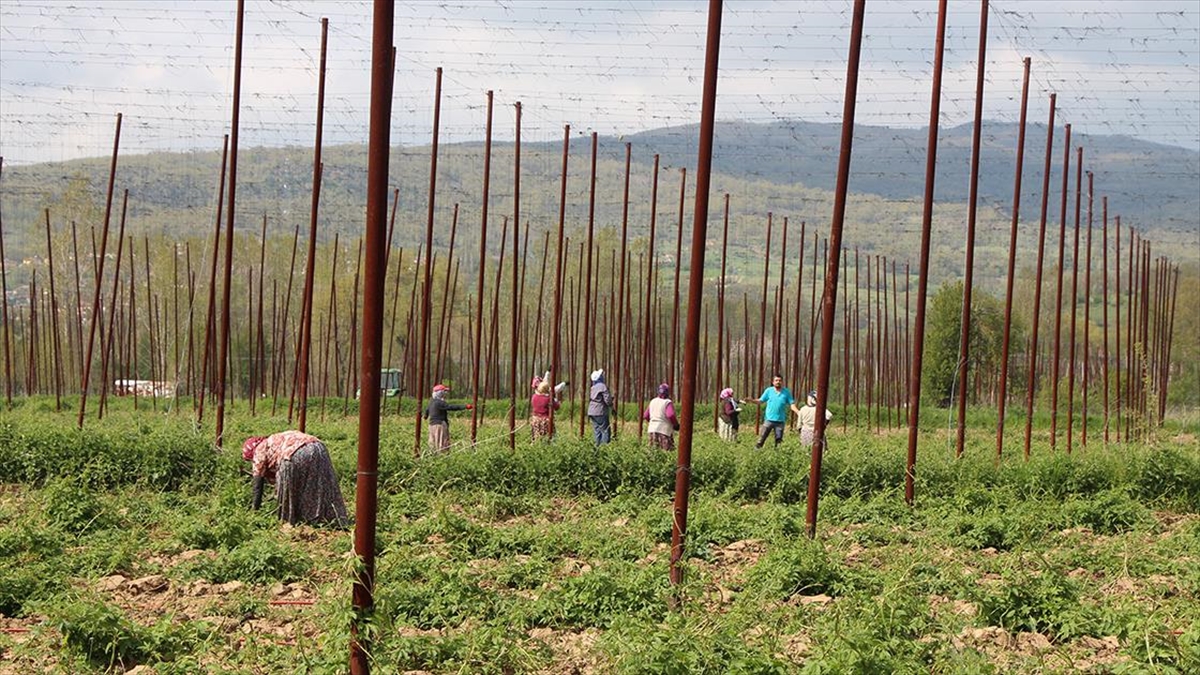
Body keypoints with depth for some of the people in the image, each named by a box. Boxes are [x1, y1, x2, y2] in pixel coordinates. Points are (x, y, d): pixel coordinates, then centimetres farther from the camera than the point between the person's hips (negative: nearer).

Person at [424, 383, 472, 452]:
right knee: (443, 445, -7)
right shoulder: (439, 403, -19)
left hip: (432, 424, 10)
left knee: (433, 444, 15)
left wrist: (426, 416, 56)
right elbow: (451, 407, -29)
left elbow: (427, 409, 32)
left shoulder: (432, 401, 12)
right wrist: (465, 407, -33)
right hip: (439, 425, -10)